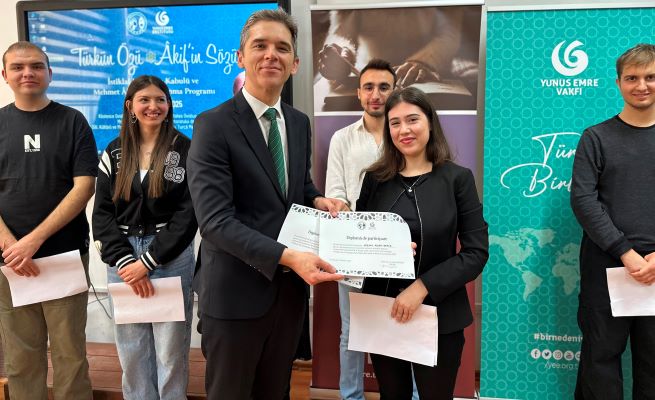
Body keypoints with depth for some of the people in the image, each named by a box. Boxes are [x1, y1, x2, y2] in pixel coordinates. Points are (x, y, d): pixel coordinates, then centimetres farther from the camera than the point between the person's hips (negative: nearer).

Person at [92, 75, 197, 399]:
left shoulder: (185, 150, -2)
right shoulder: (114, 153, 8)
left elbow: (189, 213, -8)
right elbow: (102, 212, 4)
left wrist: (149, 261, -13)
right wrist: (124, 260, -10)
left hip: (172, 256, -3)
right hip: (123, 256, 3)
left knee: (171, 349, 4)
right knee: (131, 349, 11)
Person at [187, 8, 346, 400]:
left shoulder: (300, 123, 6)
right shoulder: (213, 125, -14)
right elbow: (215, 220, -22)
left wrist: (317, 200, -3)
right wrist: (287, 257, -32)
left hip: (291, 288, 6)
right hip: (237, 293, -6)